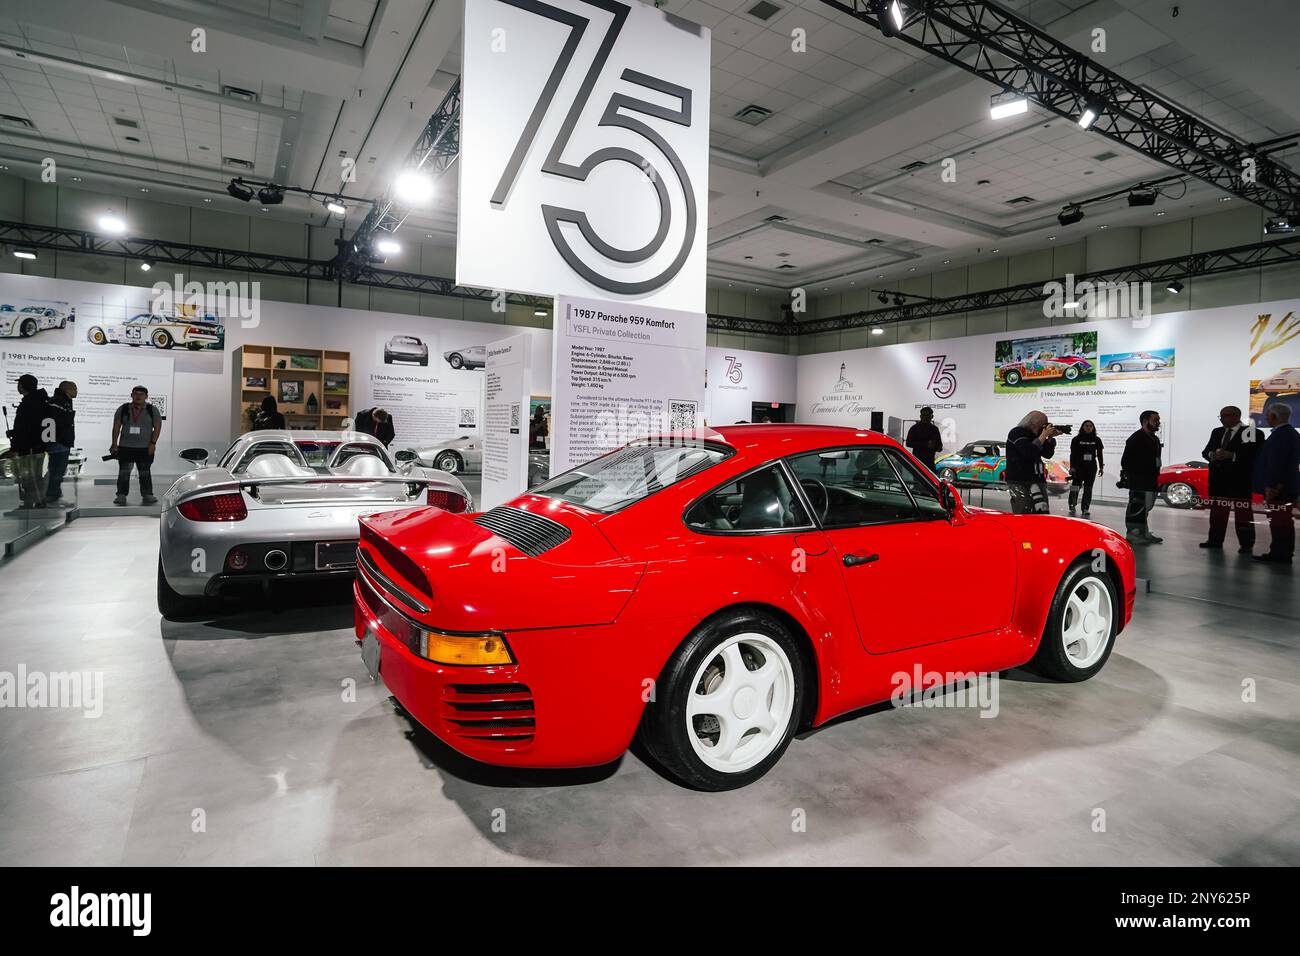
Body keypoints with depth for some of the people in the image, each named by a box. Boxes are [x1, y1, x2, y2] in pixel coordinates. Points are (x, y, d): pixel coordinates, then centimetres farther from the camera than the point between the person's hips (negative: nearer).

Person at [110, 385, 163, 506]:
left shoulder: (152, 410, 2)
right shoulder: (123, 409, 6)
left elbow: (157, 427, 0)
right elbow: (116, 427, 7)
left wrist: (153, 443, -9)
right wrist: (114, 444, 2)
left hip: (145, 448, -1)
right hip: (125, 447, 1)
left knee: (145, 472, 5)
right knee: (124, 472, 0)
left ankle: (147, 495, 10)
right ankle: (121, 495, 5)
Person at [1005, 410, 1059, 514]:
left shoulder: (1035, 434, 16)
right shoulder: (1017, 433, -7)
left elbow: (1048, 454, 15)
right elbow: (1028, 452, -21)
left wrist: (1050, 438, 1)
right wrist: (1043, 436, -15)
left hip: (1036, 480, 8)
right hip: (1019, 482, -8)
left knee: (1043, 514, 3)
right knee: (1022, 516, -14)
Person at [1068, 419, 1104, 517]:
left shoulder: (1097, 440, 7)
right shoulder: (1077, 439, -1)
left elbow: (1099, 454, 10)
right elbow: (1073, 454, -3)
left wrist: (1101, 467, 7)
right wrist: (1072, 467, -9)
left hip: (1091, 467, 3)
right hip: (1079, 466, -2)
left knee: (1088, 488, 4)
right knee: (1075, 486, -7)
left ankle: (1085, 508, 9)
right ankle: (1072, 506, 5)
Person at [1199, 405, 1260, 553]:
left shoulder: (1252, 432, -3)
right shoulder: (1217, 432, 15)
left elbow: (1254, 453, -14)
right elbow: (1205, 452, 12)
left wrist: (1232, 455, -23)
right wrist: (1212, 455, -10)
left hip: (1240, 480, -6)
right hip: (1218, 478, 6)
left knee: (1243, 512, -2)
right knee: (1217, 510, 9)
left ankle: (1246, 544, 3)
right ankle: (1215, 540, 16)